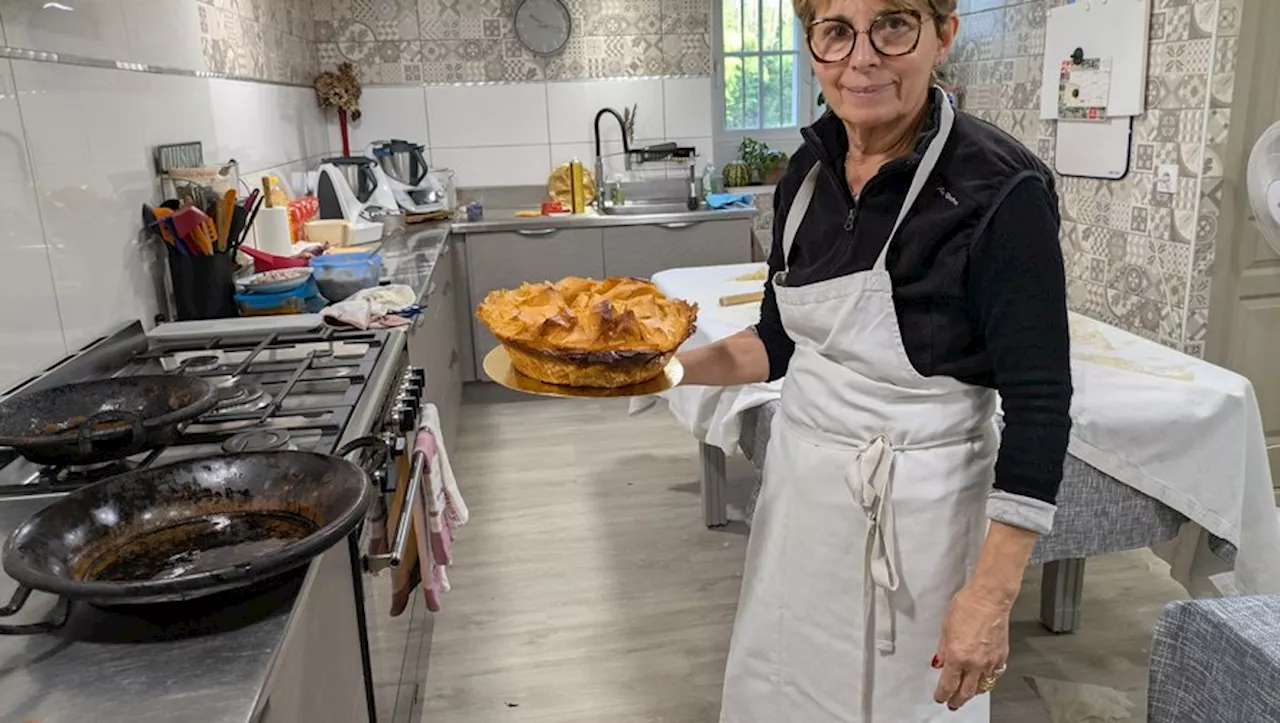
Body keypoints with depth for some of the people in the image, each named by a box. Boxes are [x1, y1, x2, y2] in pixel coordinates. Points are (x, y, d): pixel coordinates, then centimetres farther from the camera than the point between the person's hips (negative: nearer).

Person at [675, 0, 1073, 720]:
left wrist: (991, 596, -18)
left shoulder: (1000, 189, -20)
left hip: (918, 508, -6)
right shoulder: (810, 168, -1)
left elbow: (1039, 408, -18)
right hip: (801, 489, 6)